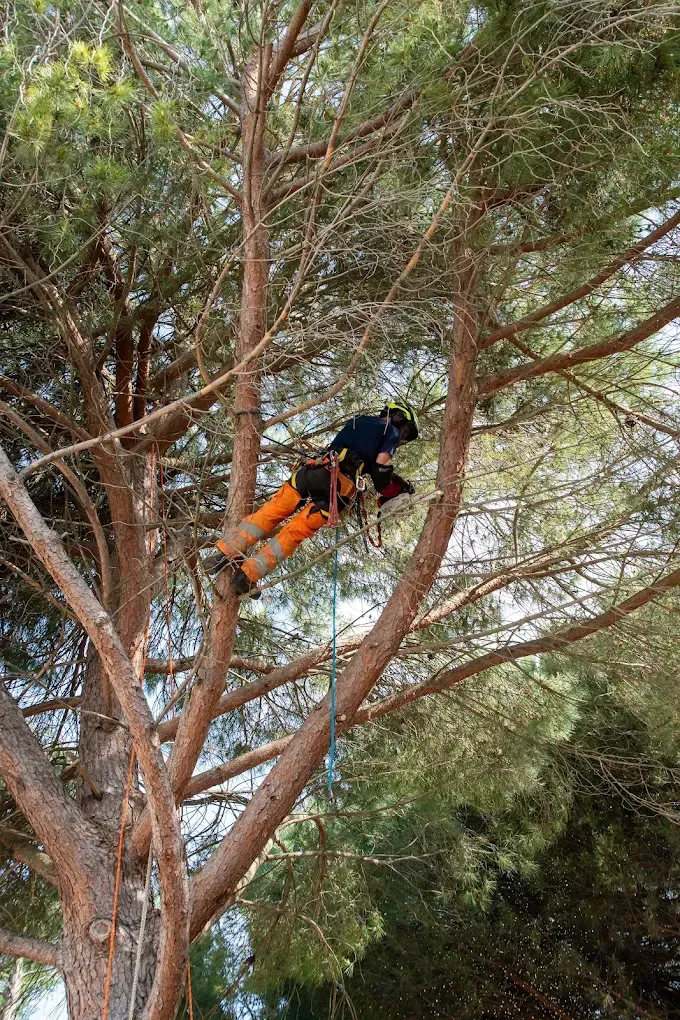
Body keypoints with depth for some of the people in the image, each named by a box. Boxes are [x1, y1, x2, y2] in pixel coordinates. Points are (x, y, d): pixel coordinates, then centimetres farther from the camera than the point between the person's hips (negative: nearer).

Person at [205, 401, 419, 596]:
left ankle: (225, 552, -4)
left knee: (271, 512, 6)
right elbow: (381, 465, 2)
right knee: (295, 532, -4)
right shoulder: (391, 431, 16)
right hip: (341, 486, -4)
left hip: (315, 468, 5)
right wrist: (388, 494, 16)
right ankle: (248, 575, -9)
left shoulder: (358, 421, 32)